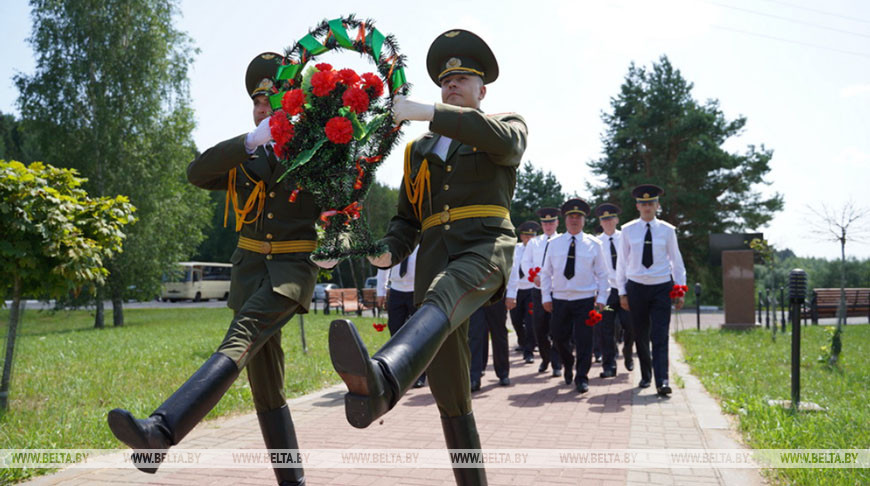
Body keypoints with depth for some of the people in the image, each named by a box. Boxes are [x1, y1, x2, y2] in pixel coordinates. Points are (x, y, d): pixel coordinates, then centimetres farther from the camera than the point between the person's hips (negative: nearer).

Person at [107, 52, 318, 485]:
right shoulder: (242, 156, 10)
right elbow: (197, 173, -9)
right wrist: (251, 140, -19)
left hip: (294, 267, -5)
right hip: (250, 267, 5)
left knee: (239, 340, -30)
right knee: (266, 385, 4)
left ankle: (160, 431, -47)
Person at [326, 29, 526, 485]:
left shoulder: (509, 124, 16)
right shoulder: (419, 149, 28)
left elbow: (503, 141, -11)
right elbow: (406, 220, 25)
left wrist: (428, 113, -18)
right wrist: (388, 252, 1)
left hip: (485, 248, -5)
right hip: (434, 261, 6)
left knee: (442, 296, -41)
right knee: (449, 392, 1)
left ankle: (380, 383, -69)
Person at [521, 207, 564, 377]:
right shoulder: (534, 242, 12)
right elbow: (526, 262, 10)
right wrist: (535, 277, -7)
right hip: (538, 290, 3)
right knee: (540, 328, 6)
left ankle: (557, 364, 3)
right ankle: (545, 359, 27)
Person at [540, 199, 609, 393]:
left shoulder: (593, 244, 3)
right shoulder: (555, 243, 6)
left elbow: (602, 274, 5)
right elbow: (546, 272, 9)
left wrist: (601, 298, -2)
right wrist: (546, 296, 2)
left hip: (585, 299, -2)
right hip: (560, 299, 2)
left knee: (584, 340, -4)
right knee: (559, 337, 7)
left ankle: (582, 378, 7)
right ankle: (568, 367, 34)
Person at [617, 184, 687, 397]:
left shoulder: (667, 230, 1)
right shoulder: (628, 230, 2)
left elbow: (676, 261, 7)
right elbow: (622, 262, 6)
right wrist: (622, 292, 3)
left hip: (662, 287, -1)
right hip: (636, 288, 1)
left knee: (660, 336, -9)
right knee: (641, 335, 8)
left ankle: (662, 381, -12)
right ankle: (645, 376, 24)